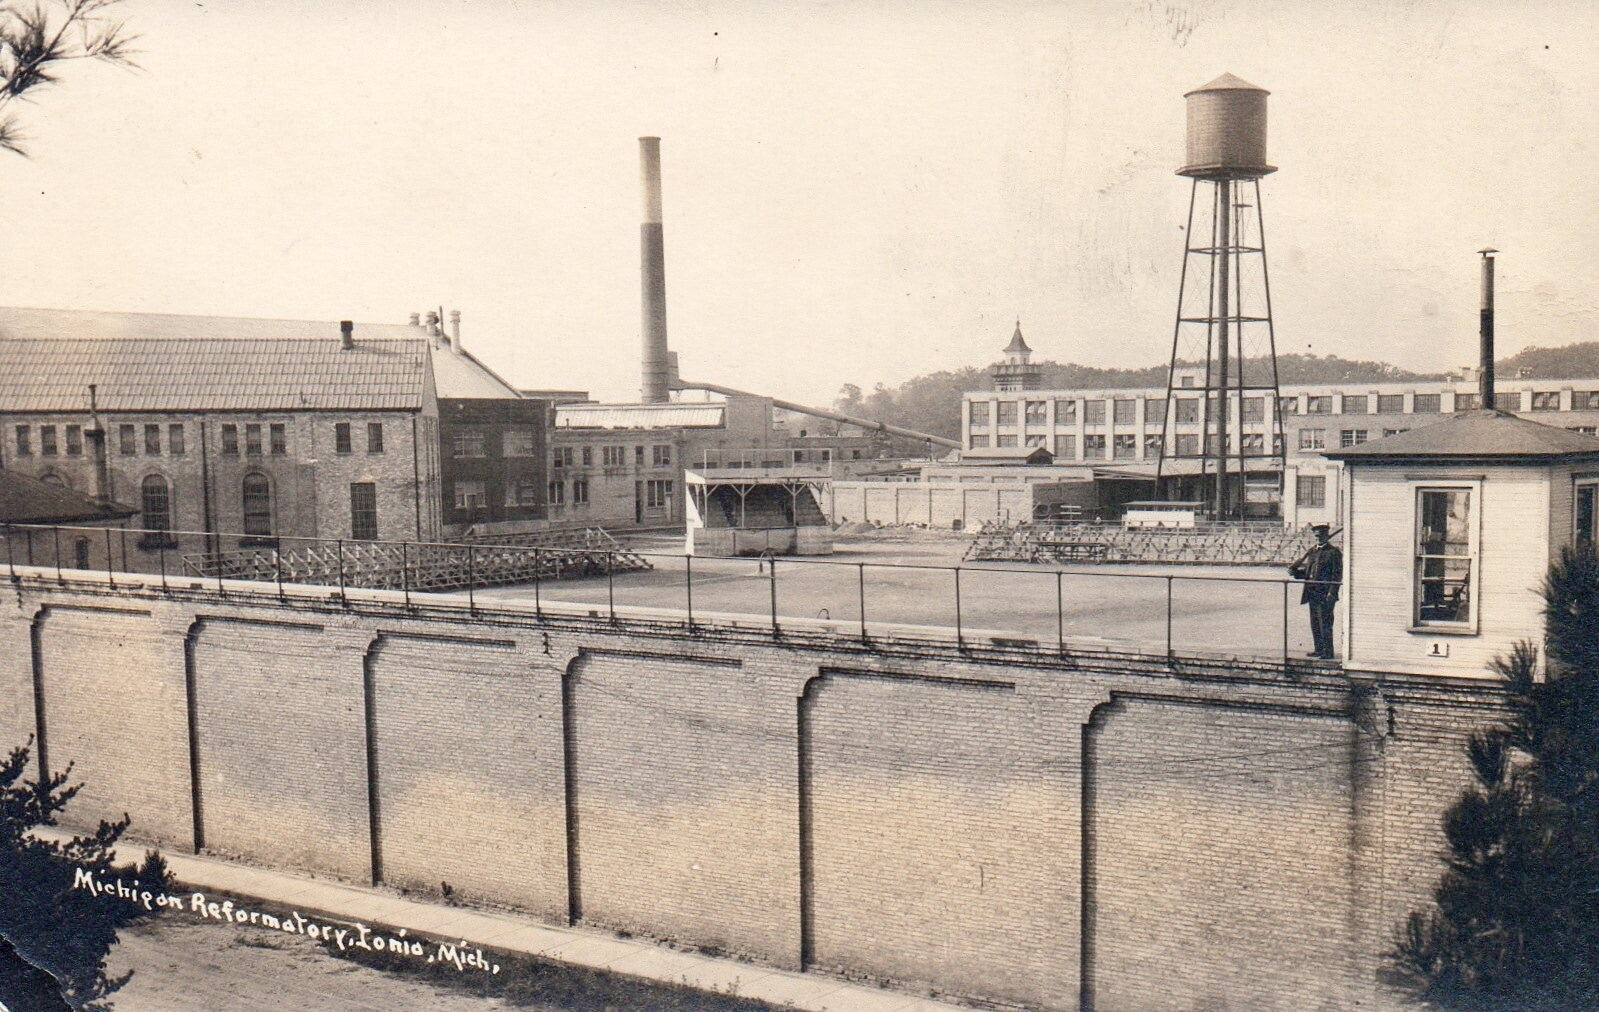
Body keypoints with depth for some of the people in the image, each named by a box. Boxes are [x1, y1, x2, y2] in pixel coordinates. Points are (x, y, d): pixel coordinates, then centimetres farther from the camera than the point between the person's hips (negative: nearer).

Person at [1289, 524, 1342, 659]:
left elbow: (1337, 574, -10)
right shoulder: (1312, 551, 16)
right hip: (1312, 593, 7)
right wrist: (1295, 572, 1)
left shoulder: (1334, 551, -6)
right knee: (1315, 623, 12)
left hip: (1325, 593, -7)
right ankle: (1319, 649, 20)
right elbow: (1306, 570, 21)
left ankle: (1328, 652, -2)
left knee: (1325, 623, -7)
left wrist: (1331, 592, -17)